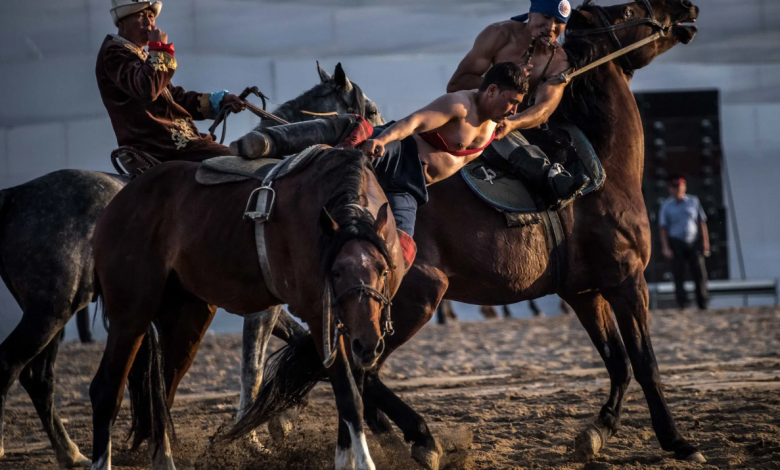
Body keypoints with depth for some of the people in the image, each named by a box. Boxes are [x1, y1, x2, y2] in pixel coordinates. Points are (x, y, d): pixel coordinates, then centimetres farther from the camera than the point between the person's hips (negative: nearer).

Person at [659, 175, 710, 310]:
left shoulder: (693, 201, 8)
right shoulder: (667, 206, 3)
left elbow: (702, 223, 10)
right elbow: (663, 228, 1)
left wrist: (705, 243, 5)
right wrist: (666, 247, -9)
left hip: (694, 243, 1)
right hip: (676, 244, -1)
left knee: (700, 274, -1)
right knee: (679, 275, -3)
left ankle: (703, 305, 7)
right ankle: (683, 305, 0)